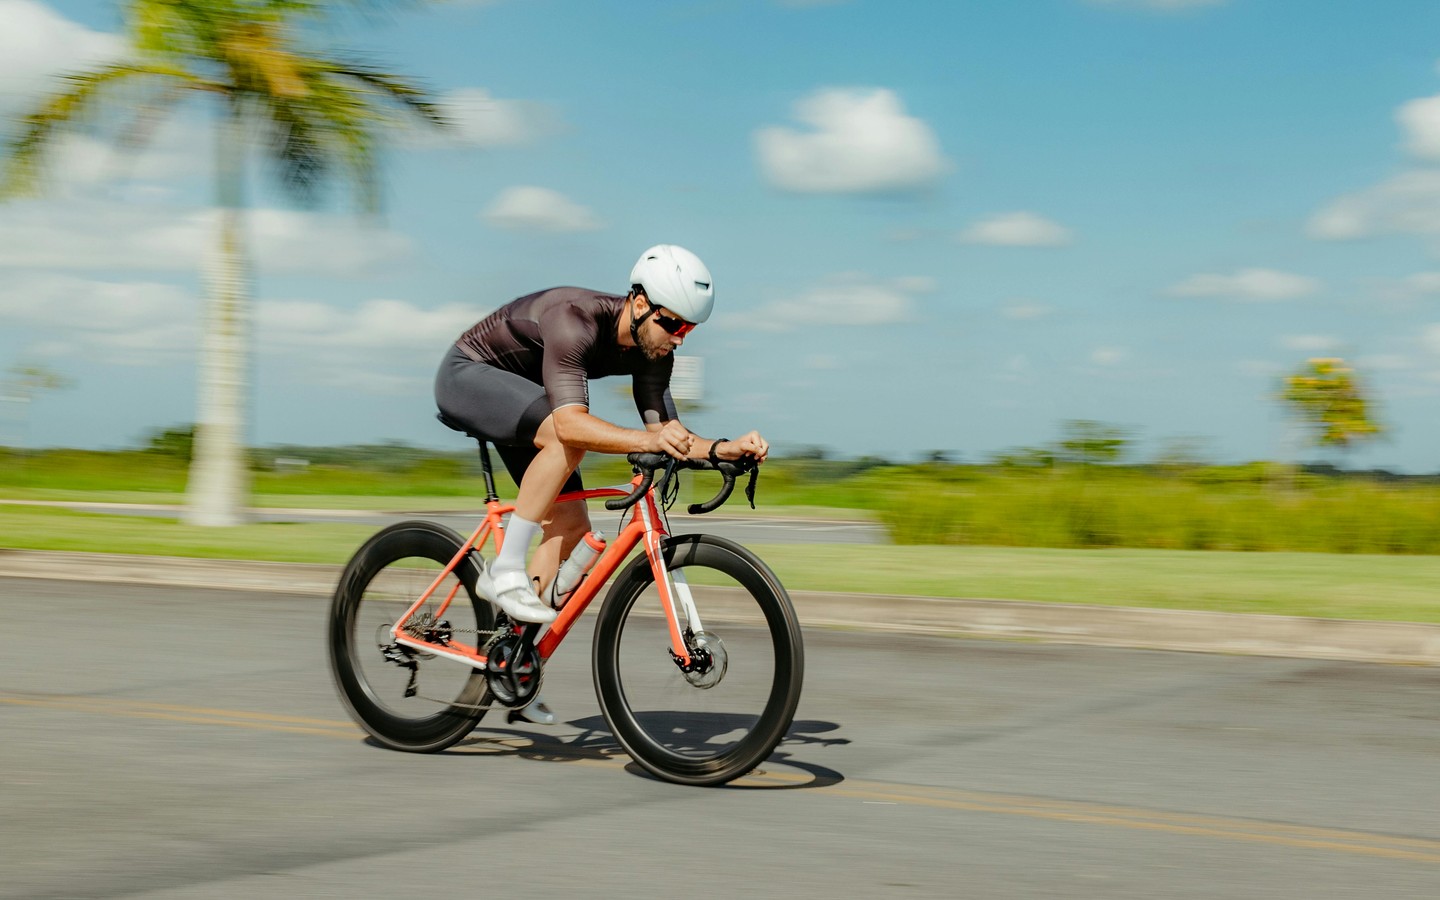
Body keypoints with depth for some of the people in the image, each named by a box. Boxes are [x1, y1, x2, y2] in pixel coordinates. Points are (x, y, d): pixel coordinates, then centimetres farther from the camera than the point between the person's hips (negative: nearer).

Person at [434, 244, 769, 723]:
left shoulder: (652, 350, -12)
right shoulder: (575, 321, -36)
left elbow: (664, 434, -12)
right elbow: (570, 423, -47)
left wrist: (726, 448, -29)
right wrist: (649, 439, -60)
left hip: (520, 392, 8)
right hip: (467, 375, -8)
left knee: (572, 527, -3)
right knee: (567, 441, -35)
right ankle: (505, 570, -24)